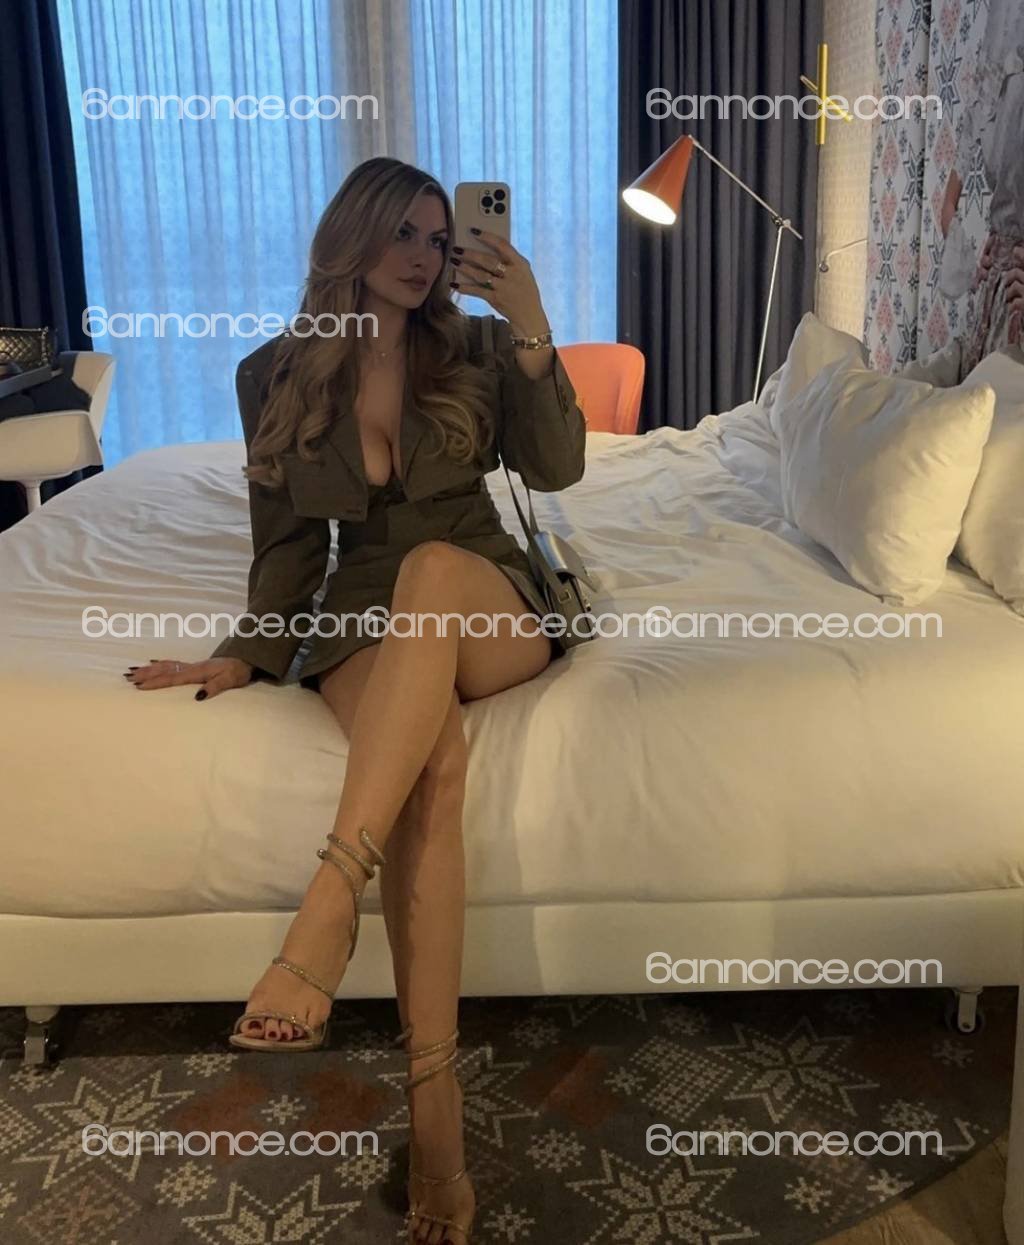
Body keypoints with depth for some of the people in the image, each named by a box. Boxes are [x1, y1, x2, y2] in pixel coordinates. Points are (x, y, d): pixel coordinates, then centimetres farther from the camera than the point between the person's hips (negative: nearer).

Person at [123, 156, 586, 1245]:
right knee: (434, 757, -36)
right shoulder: (275, 376, 6)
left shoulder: (472, 349, 5)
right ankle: (433, 1094, -39)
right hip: (368, 623, 0)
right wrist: (248, 652, -4)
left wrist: (531, 328, -21)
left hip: (489, 609, 1)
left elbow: (555, 468, -10)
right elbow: (286, 540, 10)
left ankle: (327, 906, -47)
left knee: (430, 565, -38)